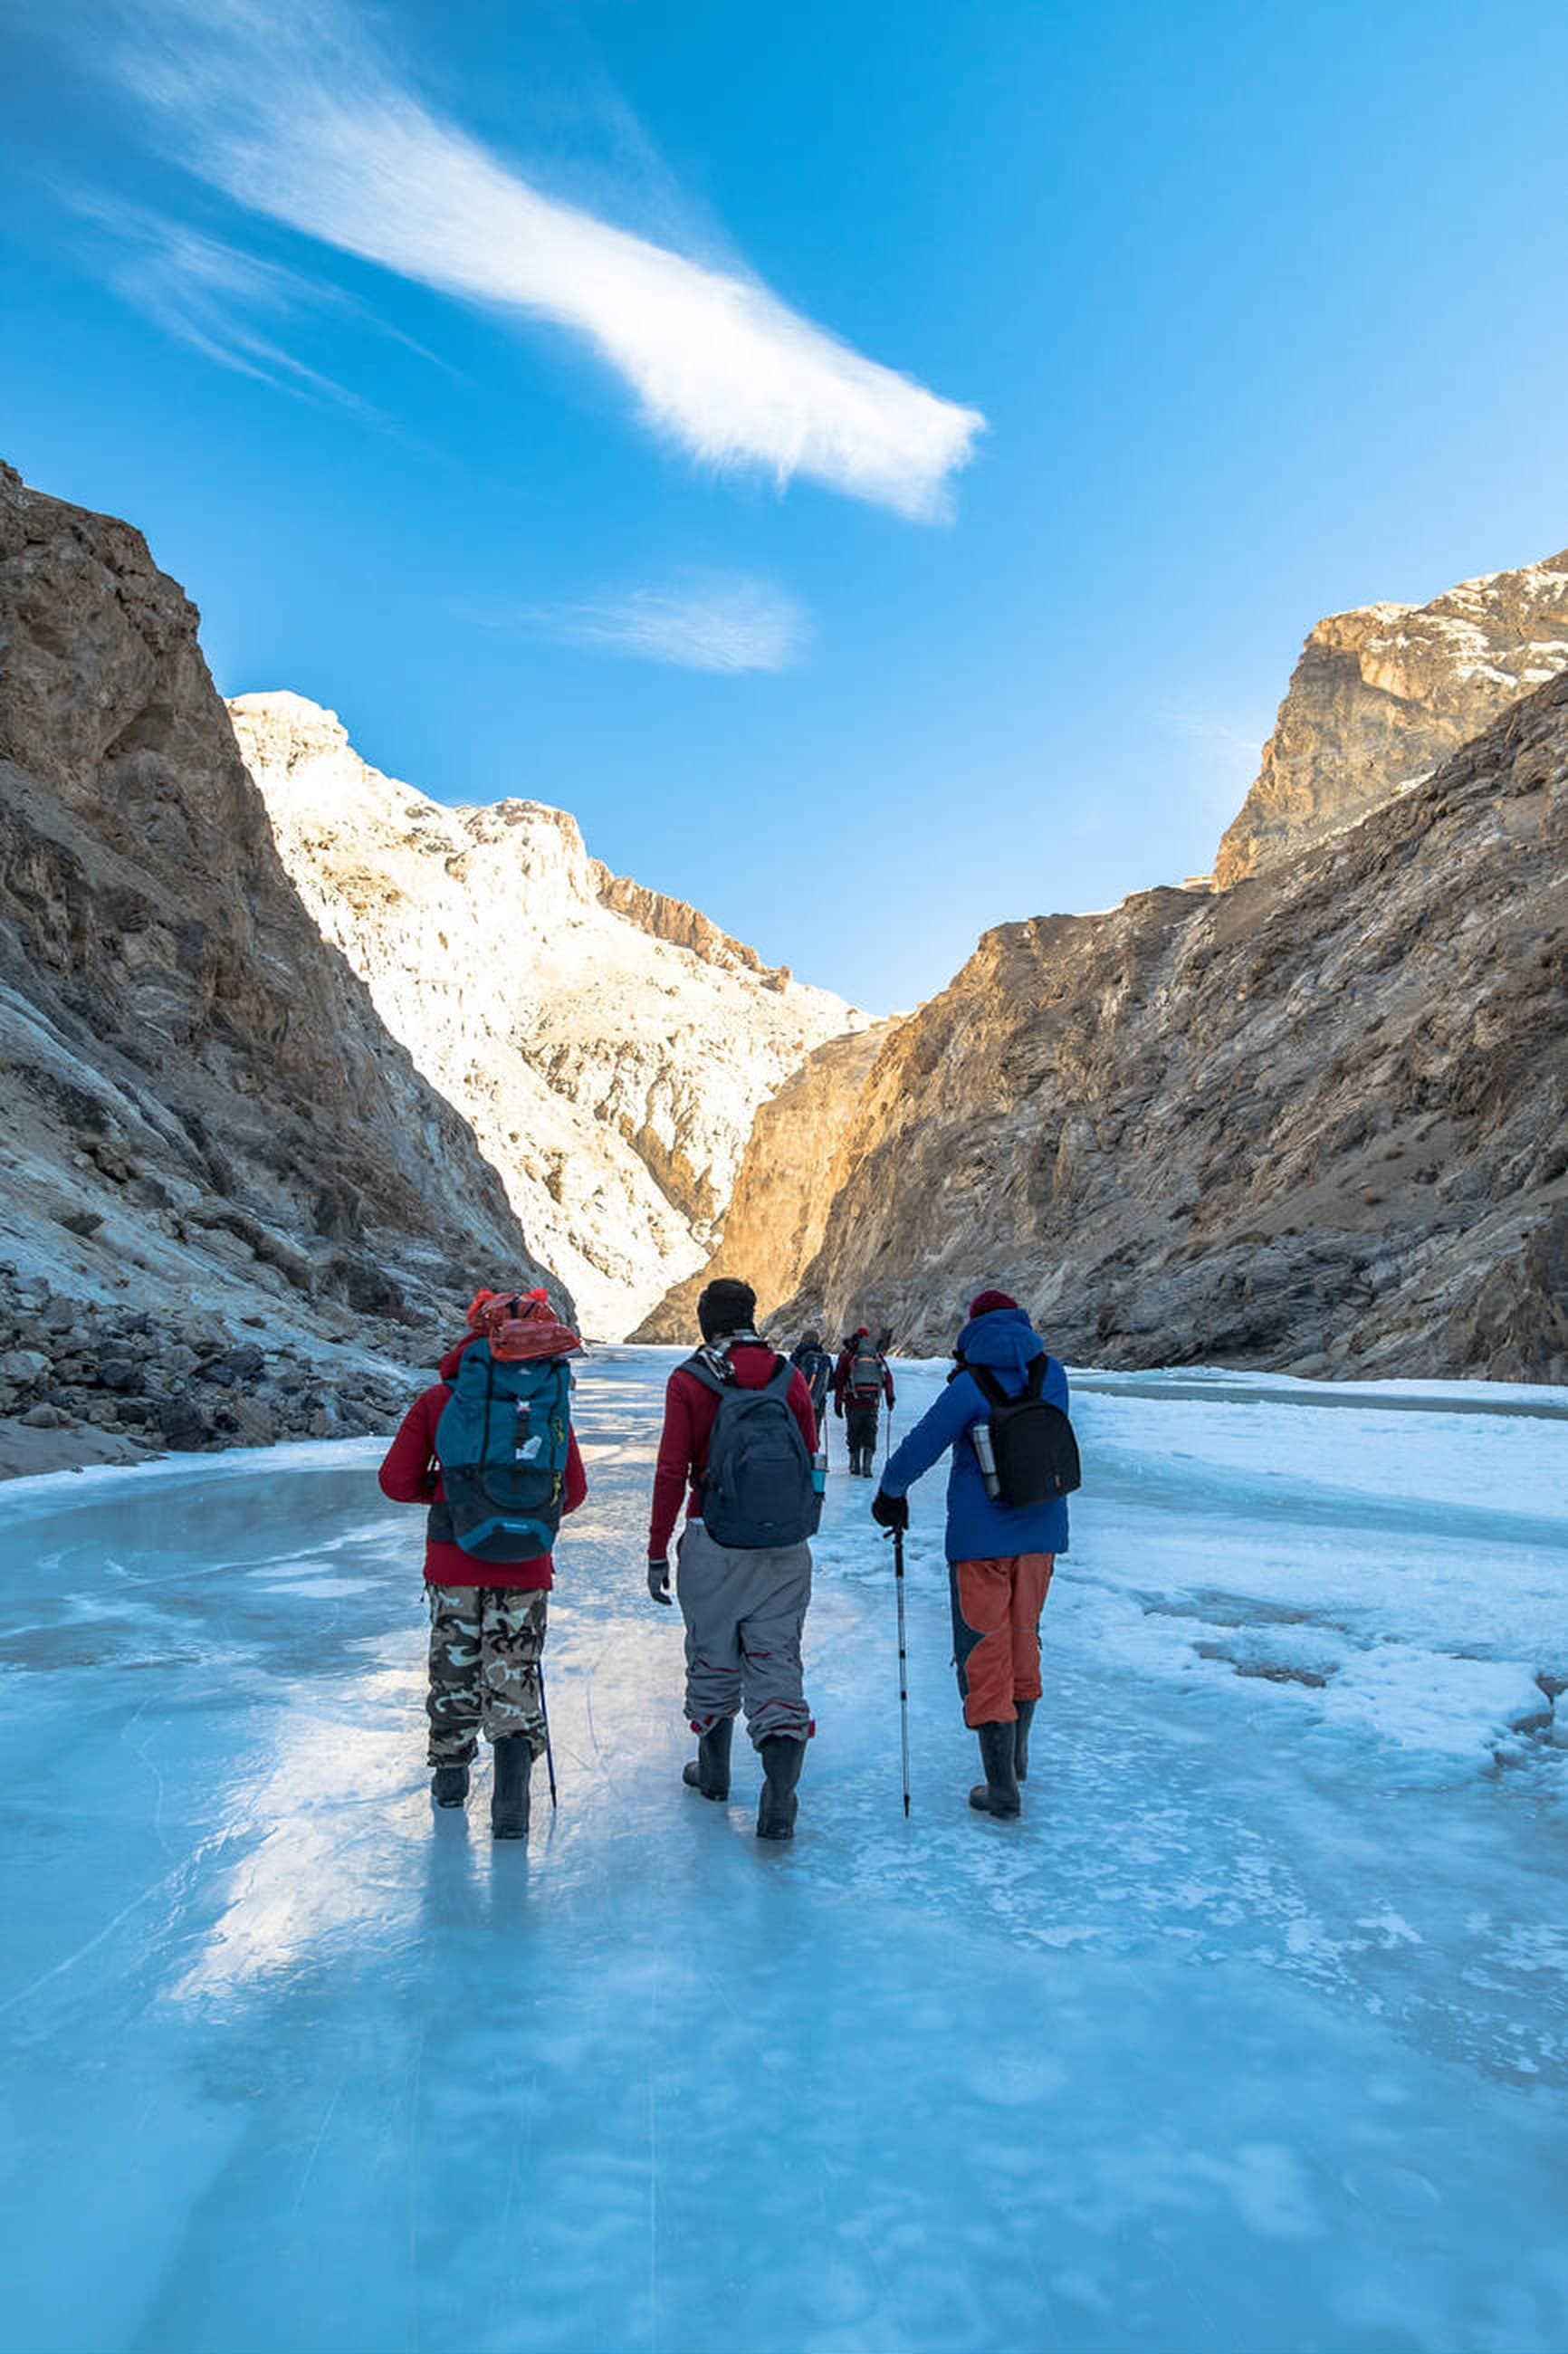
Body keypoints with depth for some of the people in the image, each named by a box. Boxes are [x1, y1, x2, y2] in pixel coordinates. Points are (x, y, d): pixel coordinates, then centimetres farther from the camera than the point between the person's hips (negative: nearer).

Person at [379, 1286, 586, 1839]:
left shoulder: (439, 1400, -6)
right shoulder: (552, 1403, -2)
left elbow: (396, 1481, -4)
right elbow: (573, 1492, 4)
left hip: (455, 1565, 0)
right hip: (526, 1571, 0)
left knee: (454, 1670, 18)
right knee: (514, 1678, 9)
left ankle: (451, 1775, 33)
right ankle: (514, 1752, -12)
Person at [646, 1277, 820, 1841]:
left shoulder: (689, 1381, -6)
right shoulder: (789, 1377, 2)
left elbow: (671, 1471, -8)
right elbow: (812, 1461, 7)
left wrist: (658, 1551, -1)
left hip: (714, 1546, -1)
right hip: (786, 1550, 2)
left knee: (713, 1657, 16)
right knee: (776, 1661, 6)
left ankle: (714, 1772, 35)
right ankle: (780, 1798, -5)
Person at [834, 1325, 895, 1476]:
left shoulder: (847, 1355, 4)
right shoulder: (877, 1355, 9)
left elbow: (839, 1380, 1)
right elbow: (887, 1376, 4)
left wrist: (837, 1402, 4)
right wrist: (890, 1397, 9)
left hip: (853, 1402, -1)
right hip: (872, 1402, 1)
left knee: (854, 1433, 12)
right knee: (870, 1433, 7)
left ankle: (855, 1466, 16)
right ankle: (867, 1466, -3)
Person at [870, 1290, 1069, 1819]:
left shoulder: (971, 1386, -14)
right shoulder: (1052, 1375, 1)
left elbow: (922, 1445, -12)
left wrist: (890, 1492, 7)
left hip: (982, 1537, -5)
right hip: (1042, 1532, 5)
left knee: (983, 1654, 4)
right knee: (1023, 1639, 21)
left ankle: (1001, 1787, 5)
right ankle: (1017, 1758, 37)